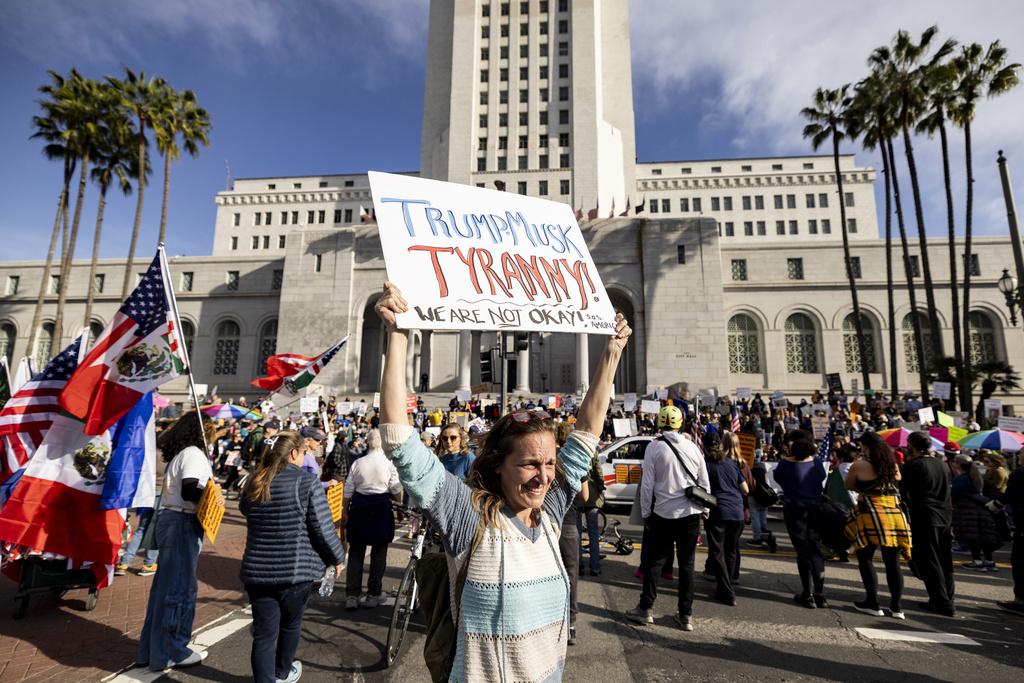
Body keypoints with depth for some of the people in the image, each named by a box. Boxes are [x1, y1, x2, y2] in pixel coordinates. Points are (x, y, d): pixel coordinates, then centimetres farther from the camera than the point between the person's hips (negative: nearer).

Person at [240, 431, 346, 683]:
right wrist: (337, 558, 0)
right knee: (290, 624, 21)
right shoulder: (307, 482, -15)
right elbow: (323, 529, -15)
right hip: (296, 569, -3)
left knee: (263, 633, 9)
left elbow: (244, 509, 23)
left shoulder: (254, 483, 1)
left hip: (257, 570, 3)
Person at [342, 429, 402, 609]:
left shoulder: (358, 463, 0)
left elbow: (348, 490, 4)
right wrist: (401, 507, 14)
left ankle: (351, 595, 13)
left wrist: (345, 511, 15)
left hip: (359, 508, 2)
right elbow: (396, 491, -4)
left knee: (355, 553, 11)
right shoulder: (389, 463, -7)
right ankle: (373, 595, 14)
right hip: (381, 509, -2)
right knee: (378, 553, 9)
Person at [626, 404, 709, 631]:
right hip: (691, 513, 3)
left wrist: (646, 512, 1)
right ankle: (686, 615, 19)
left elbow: (647, 484, -9)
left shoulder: (654, 447, -8)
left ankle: (646, 609, 17)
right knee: (687, 564, 12)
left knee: (652, 561, 10)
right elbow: (705, 482, 7)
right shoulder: (692, 447, 2)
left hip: (664, 513, -3)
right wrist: (705, 509, 18)